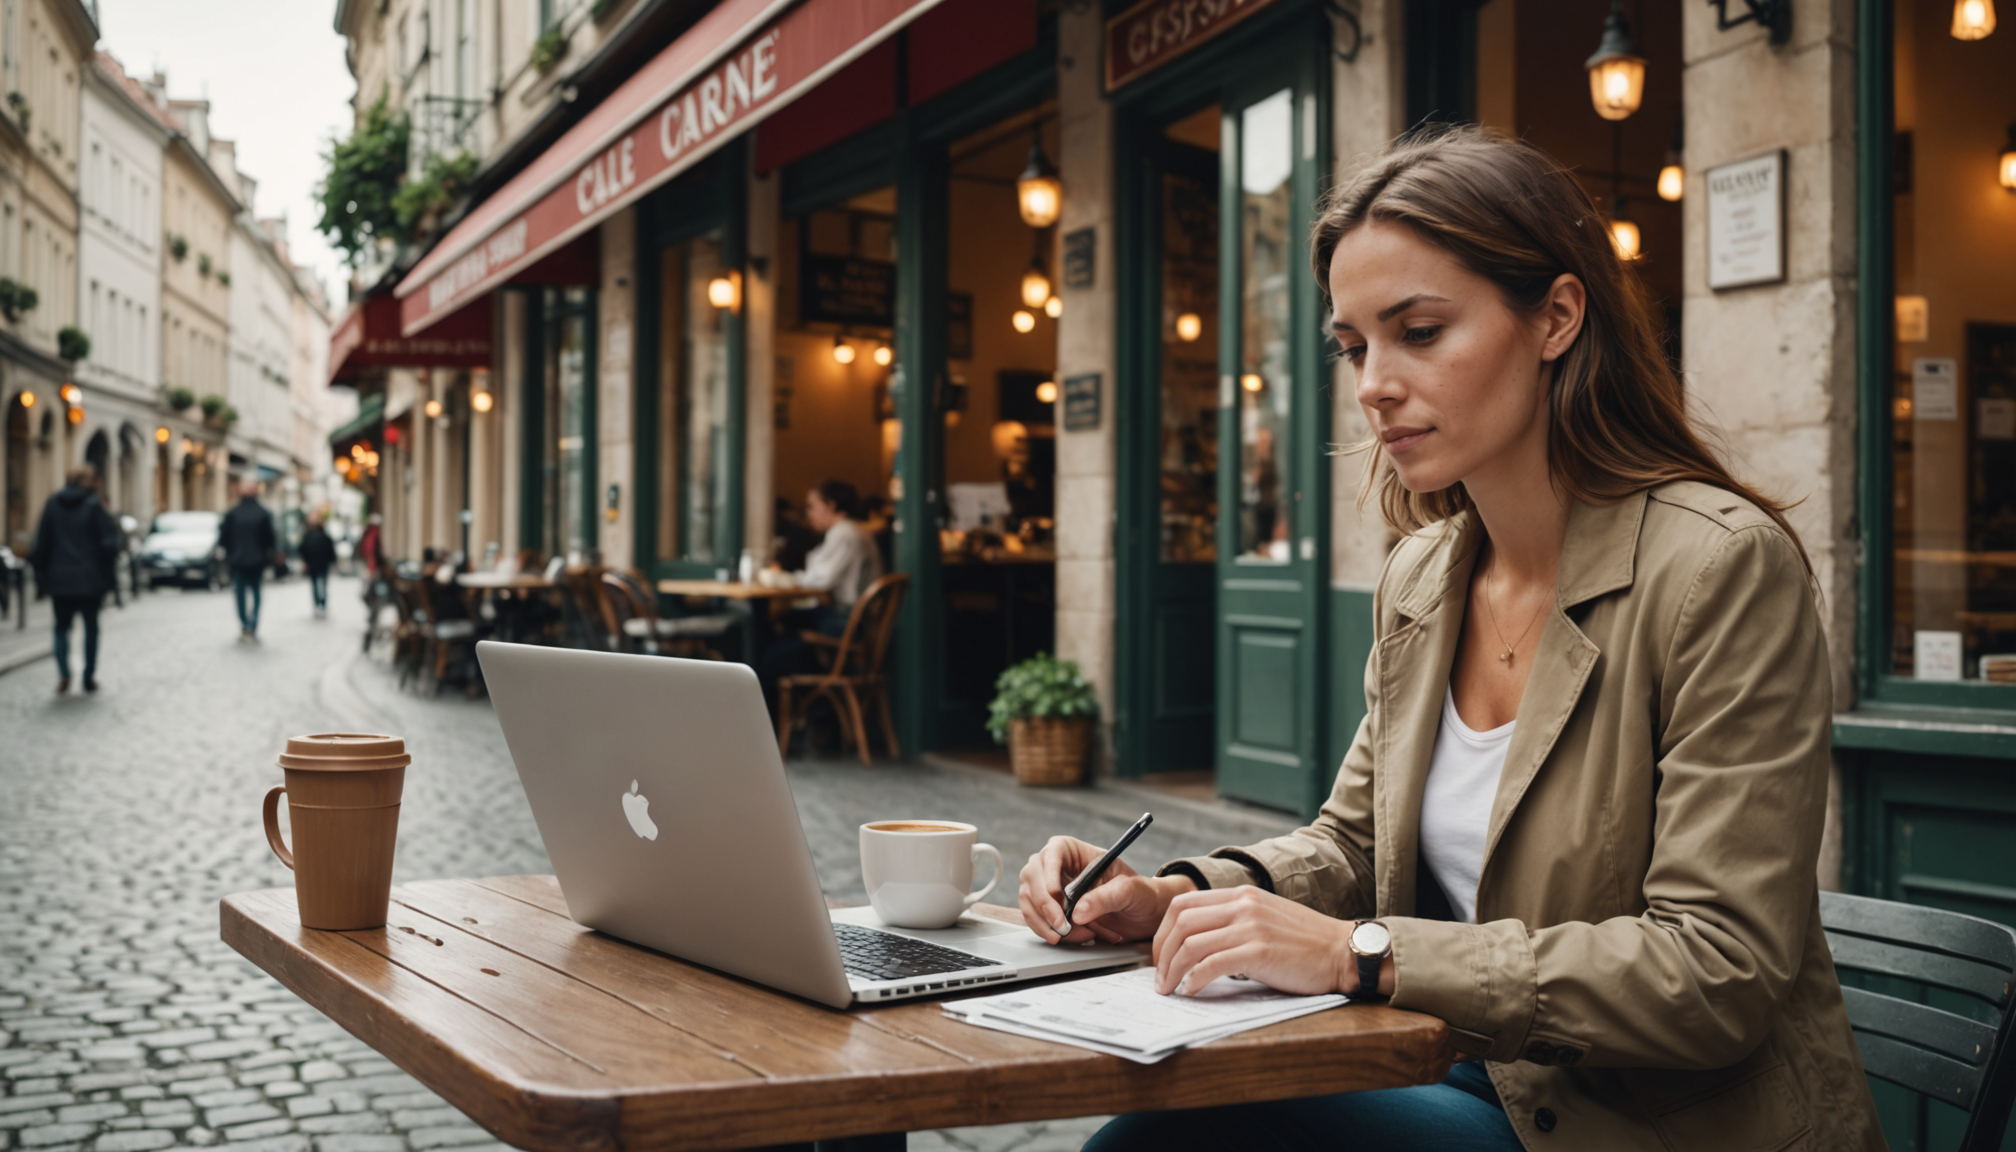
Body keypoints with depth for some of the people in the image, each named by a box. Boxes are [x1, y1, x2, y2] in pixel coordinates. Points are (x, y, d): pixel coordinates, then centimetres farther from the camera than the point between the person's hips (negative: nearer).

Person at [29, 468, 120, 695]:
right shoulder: (94, 507, -6)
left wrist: (42, 576, 9)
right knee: (91, 627, 13)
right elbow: (109, 544, -10)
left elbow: (41, 542, 3)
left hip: (59, 580, 2)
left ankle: (63, 672, -10)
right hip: (90, 580, -2)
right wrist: (107, 575, 1)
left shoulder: (52, 505, 2)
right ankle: (89, 678, 14)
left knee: (62, 627, 12)